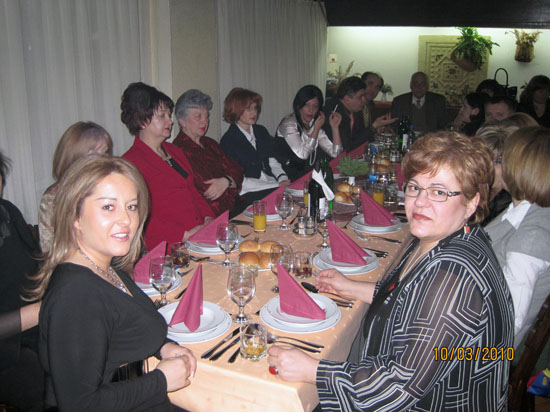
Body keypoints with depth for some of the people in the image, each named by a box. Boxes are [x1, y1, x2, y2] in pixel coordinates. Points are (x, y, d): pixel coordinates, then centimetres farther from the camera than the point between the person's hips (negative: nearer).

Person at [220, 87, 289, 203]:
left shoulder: (261, 132, 18)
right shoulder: (228, 140, -4)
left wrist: (283, 179, -5)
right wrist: (277, 186, -16)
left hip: (273, 185, 7)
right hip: (248, 194, -6)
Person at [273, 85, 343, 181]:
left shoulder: (313, 125, 10)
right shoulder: (288, 124, -11)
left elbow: (334, 153, 5)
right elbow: (302, 154, -21)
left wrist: (334, 127, -5)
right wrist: (317, 128, -15)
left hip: (308, 175, 7)